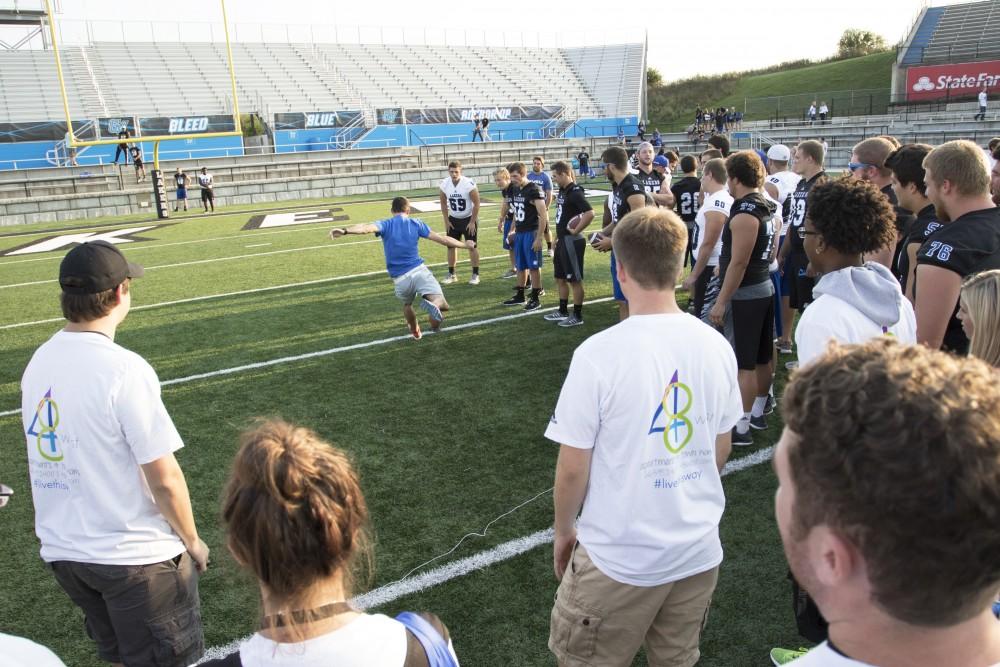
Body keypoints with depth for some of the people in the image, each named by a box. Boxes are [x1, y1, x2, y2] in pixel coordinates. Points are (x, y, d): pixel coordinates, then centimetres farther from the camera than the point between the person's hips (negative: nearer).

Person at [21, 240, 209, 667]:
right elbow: (164, 479, -20)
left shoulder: (38, 361, -1)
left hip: (61, 550, 7)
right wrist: (192, 541, -4)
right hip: (133, 554, -7)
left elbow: (55, 459, 8)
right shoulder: (123, 369, -22)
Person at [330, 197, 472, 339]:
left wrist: (345, 231, -32)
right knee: (441, 305, -10)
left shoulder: (385, 224, 6)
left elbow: (367, 228, -16)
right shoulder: (416, 223, 9)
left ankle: (416, 332, 44)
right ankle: (433, 305, -42)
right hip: (419, 270, -2)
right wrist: (464, 244, 23)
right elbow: (442, 239, 10)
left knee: (407, 305, 32)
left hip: (400, 278, 2)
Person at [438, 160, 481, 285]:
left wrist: (472, 222, -13)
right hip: (453, 219, 4)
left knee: (472, 246, -1)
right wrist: (446, 221, 2)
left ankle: (475, 274, 8)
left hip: (468, 219, -4)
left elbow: (476, 203, -14)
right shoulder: (444, 184, -10)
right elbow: (443, 203, 4)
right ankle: (451, 274, 16)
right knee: (451, 246, 5)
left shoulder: (469, 184, -23)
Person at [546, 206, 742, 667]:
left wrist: (564, 531, 4)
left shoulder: (599, 353, -22)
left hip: (620, 556, -5)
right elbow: (721, 451, 6)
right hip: (700, 551, 5)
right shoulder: (716, 346, -6)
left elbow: (573, 469, -14)